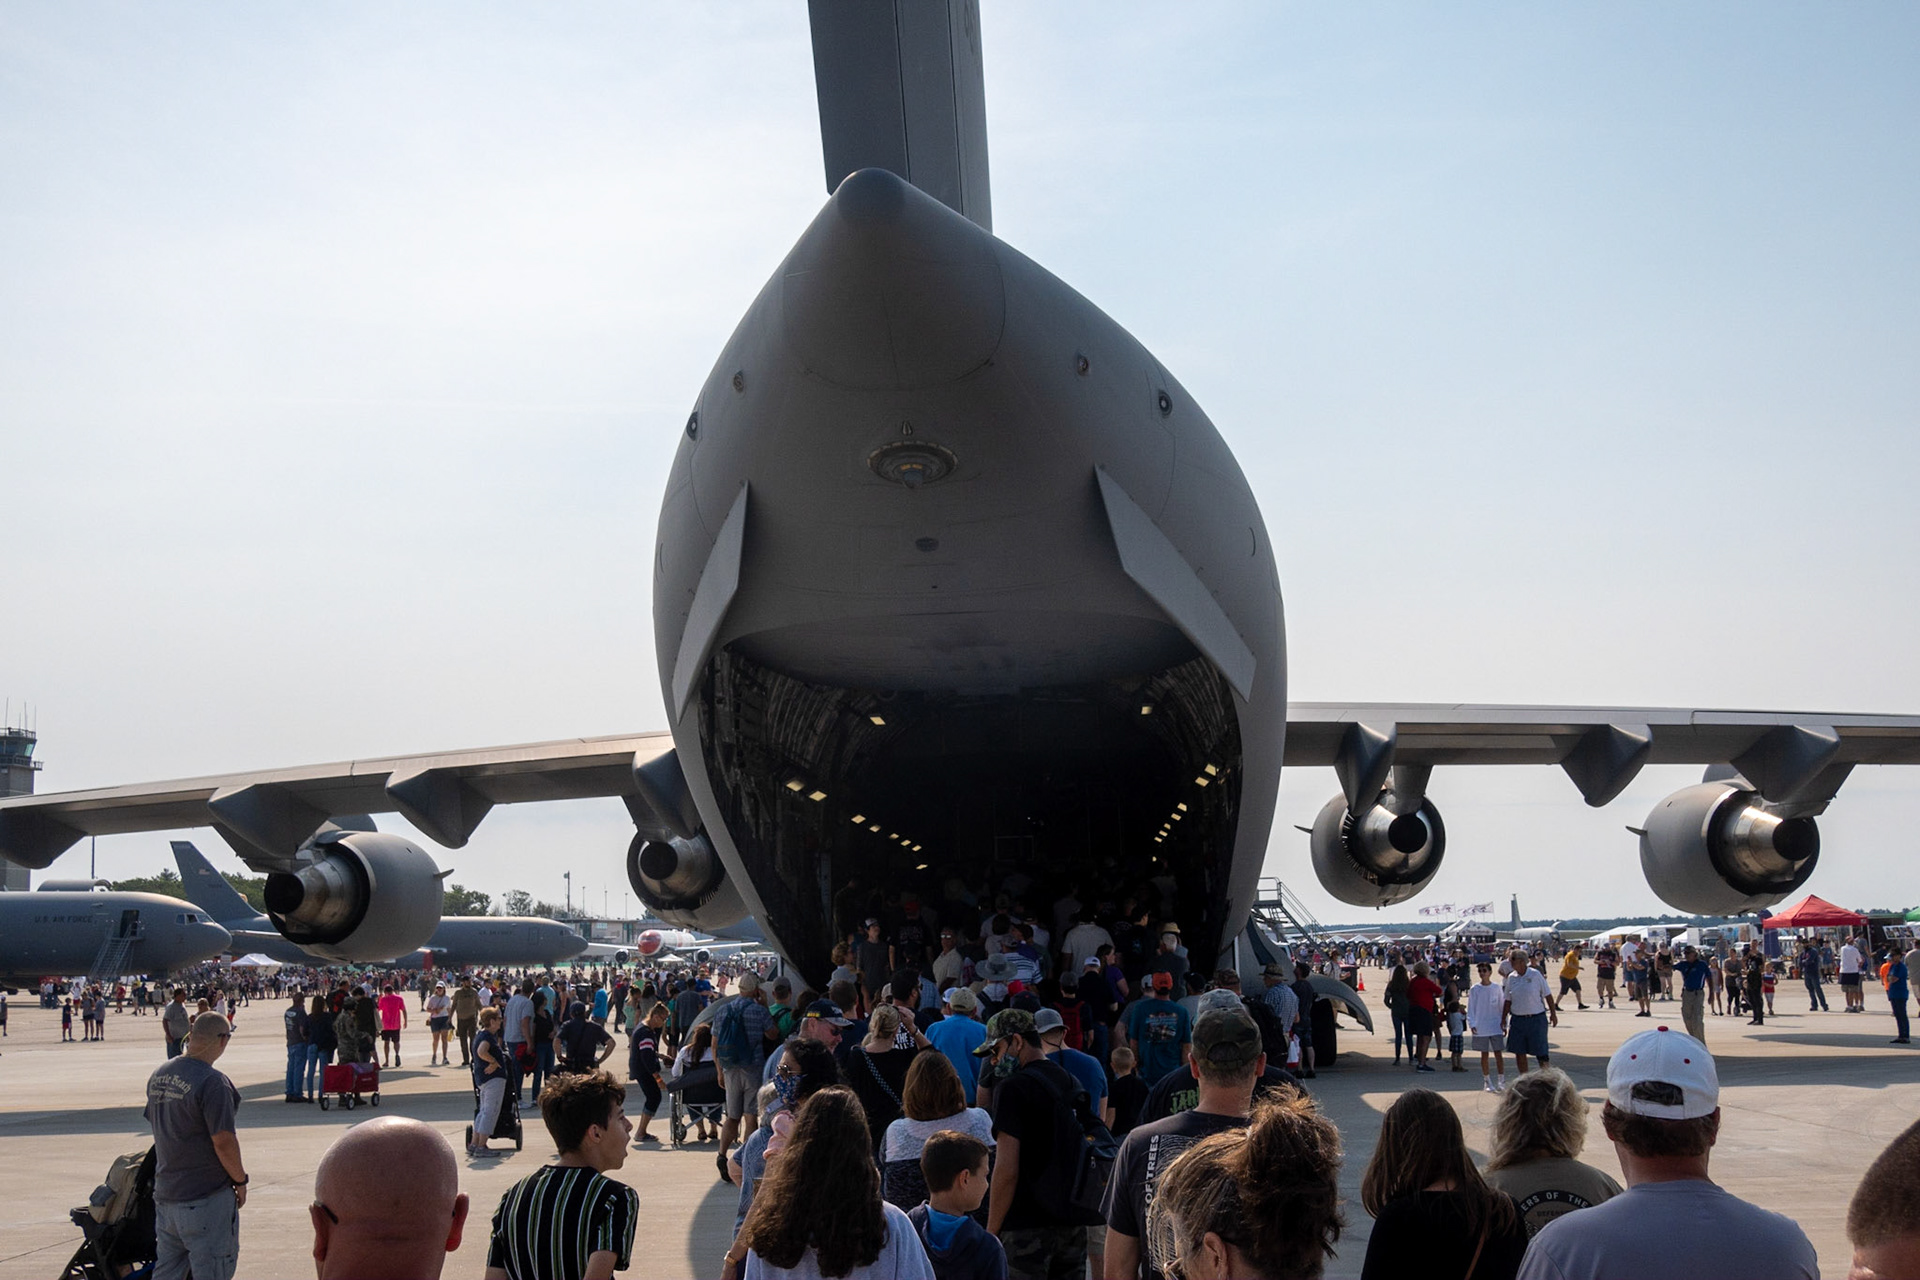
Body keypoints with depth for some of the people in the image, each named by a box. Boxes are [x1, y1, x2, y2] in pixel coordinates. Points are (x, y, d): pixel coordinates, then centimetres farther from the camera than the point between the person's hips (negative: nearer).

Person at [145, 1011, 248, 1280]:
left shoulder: (158, 1075, 6)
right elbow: (223, 1141, -22)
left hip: (165, 1194, 8)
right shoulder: (212, 1082, -20)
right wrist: (240, 1180, -7)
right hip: (206, 1198, -8)